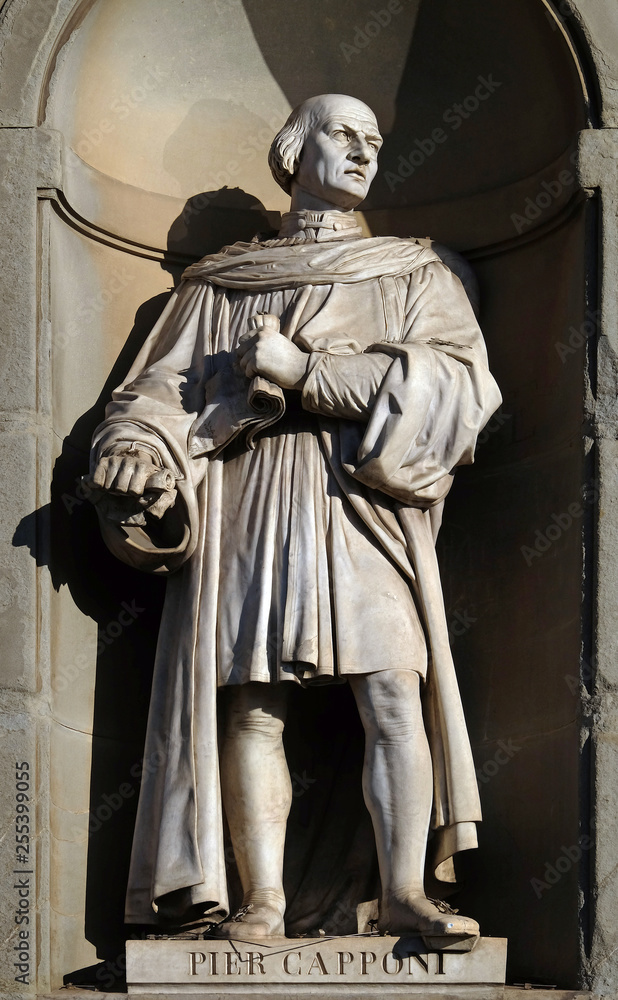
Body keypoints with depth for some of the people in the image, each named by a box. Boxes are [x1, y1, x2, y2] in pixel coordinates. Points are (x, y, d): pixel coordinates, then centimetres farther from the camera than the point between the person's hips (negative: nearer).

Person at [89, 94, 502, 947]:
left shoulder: (417, 274, 17)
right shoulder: (220, 284, 20)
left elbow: (453, 378, 0)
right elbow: (170, 382, 10)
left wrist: (304, 371, -7)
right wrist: (135, 445, -14)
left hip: (364, 502, -1)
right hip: (248, 503, 1)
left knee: (395, 694, -14)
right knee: (253, 706, -6)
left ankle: (404, 896, -13)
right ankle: (262, 902, -6)